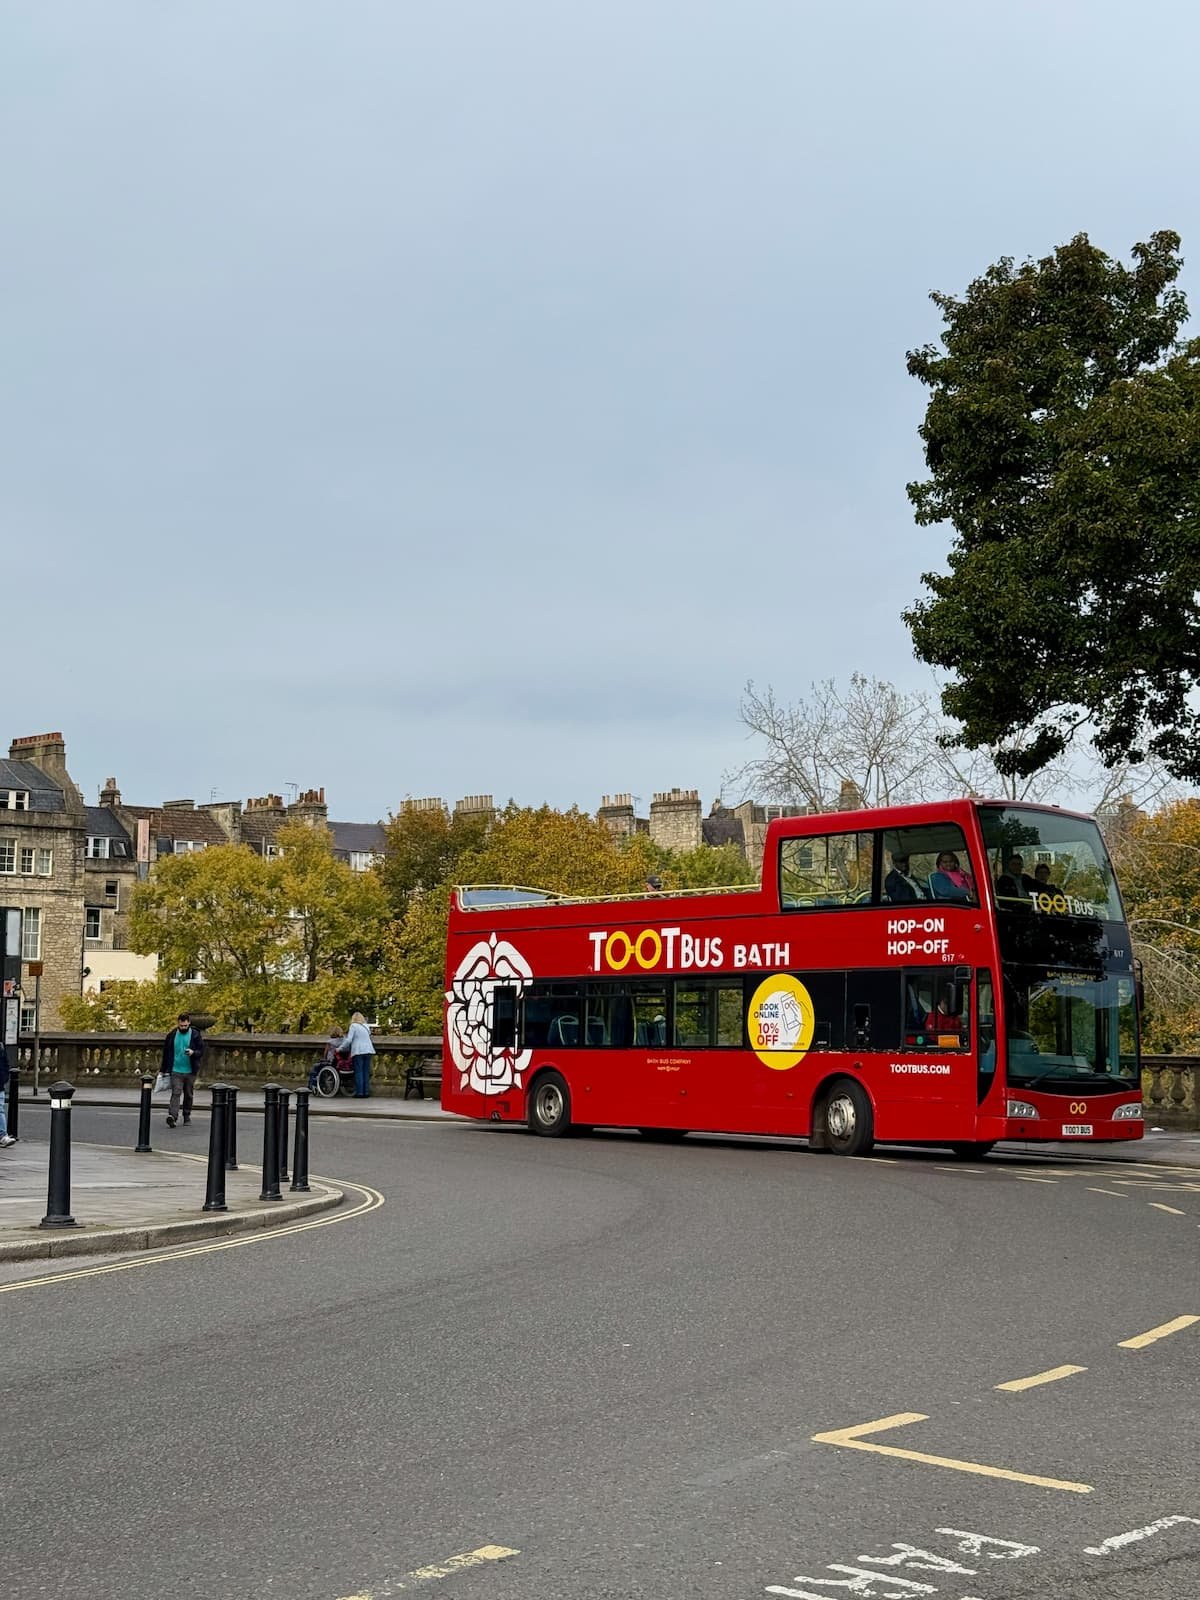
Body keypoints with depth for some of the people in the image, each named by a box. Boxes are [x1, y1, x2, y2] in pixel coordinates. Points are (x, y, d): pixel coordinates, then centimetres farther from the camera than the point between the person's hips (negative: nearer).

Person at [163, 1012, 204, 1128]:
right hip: (176, 1071, -1)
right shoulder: (172, 1035, 2)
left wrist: (193, 1052, -21)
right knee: (176, 1093, -14)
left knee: (188, 1095, 11)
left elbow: (201, 1051, 1)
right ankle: (172, 1116, -25)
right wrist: (164, 1070, 12)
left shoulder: (195, 1035, -1)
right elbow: (166, 1053, 10)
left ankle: (187, 1116, 24)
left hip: (190, 1071, 1)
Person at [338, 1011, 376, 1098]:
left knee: (359, 1072, -3)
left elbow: (348, 1040, -6)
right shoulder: (366, 1026, 15)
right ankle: (366, 1092, 4)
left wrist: (340, 1048, 1)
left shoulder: (353, 1026, -1)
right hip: (368, 1051, 5)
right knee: (366, 1072, 7)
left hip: (358, 1051, -5)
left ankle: (359, 1092, -7)